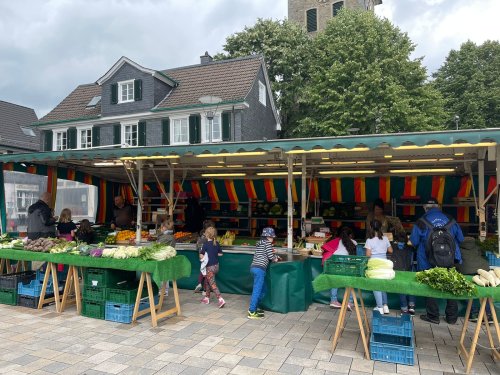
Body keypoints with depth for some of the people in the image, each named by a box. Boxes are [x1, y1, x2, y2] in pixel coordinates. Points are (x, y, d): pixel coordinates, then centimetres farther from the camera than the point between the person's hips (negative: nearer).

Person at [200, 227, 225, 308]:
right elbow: (220, 254, 11)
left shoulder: (206, 244, -16)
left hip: (210, 267, -7)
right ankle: (207, 298, 32)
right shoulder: (217, 243, 2)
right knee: (207, 281, 22)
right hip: (216, 265, 7)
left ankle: (221, 299, -17)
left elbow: (201, 256, -17)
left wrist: (201, 258, 5)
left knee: (212, 284, -5)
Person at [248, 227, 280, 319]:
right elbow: (270, 256, -7)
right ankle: (252, 312, -7)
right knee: (257, 290, -7)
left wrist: (274, 257, 20)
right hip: (260, 268, -9)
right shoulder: (267, 243, -2)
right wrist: (275, 259, 14)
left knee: (262, 289, 19)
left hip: (254, 267, 9)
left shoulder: (259, 243, 23)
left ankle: (255, 307, 24)